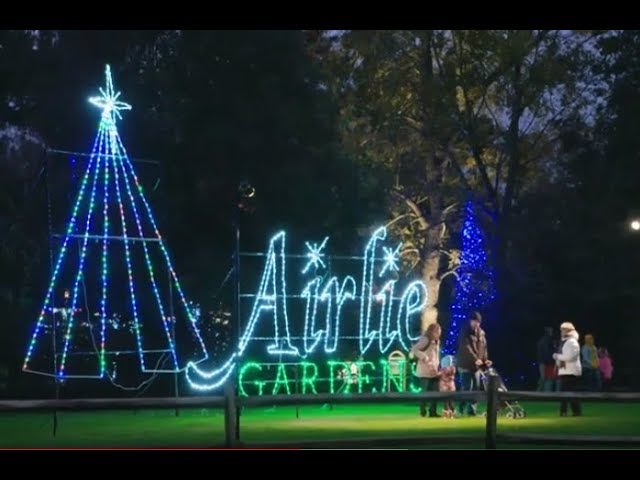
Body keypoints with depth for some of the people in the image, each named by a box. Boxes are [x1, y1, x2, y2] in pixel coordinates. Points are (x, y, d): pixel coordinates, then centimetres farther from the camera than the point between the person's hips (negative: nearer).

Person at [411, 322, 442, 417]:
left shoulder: (436, 342, 16)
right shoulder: (425, 340, -11)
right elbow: (414, 349, -21)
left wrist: (437, 367, 9)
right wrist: (425, 358, -24)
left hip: (434, 371, 8)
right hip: (425, 371, -8)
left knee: (435, 392, 4)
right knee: (425, 391, -6)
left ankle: (433, 411, 10)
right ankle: (423, 411, 4)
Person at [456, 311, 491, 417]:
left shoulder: (481, 333, 12)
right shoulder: (465, 332, -9)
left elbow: (484, 347, 14)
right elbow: (466, 348, -20)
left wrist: (485, 359, -1)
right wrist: (475, 359, -28)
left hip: (477, 365, 6)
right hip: (465, 364, -6)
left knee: (475, 387, 4)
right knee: (467, 387, -9)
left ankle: (472, 410, 8)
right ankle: (462, 408, 1)